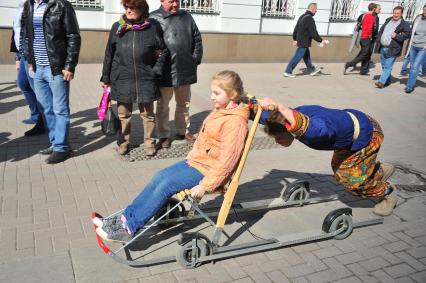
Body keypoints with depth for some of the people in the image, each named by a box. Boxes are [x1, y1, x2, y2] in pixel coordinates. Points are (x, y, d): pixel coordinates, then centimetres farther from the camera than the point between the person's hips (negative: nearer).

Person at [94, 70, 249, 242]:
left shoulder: (235, 122, -21)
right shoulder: (219, 111, 9)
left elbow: (226, 161, -24)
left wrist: (205, 185, -22)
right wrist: (191, 158, 14)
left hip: (208, 171, -9)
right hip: (195, 161, 9)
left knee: (166, 184, -17)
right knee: (160, 176, -2)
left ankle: (129, 228, -9)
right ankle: (125, 217, 1)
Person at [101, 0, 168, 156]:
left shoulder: (152, 28, -1)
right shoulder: (117, 27, 4)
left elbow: (163, 51, 8)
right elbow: (109, 54, 7)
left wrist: (157, 70, -4)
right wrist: (106, 78, 6)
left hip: (146, 79, -1)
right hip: (122, 79, 1)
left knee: (148, 114, 9)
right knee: (123, 114, 11)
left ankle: (149, 142, 24)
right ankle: (123, 142, 26)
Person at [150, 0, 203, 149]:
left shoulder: (186, 17, 10)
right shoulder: (153, 18, -5)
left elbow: (197, 40, 14)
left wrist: (196, 59, 7)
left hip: (185, 71, 5)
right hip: (164, 72, -4)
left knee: (184, 104, 17)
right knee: (163, 106, 7)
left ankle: (183, 131, 34)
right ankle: (164, 135, 20)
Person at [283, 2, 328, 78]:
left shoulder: (302, 16, 10)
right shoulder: (309, 19, -19)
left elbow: (296, 29, 16)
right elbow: (314, 33, -20)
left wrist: (295, 39, 22)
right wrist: (321, 41, -12)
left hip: (300, 41, 10)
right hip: (304, 42, -10)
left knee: (307, 56, 19)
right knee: (297, 57, -4)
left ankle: (312, 70, 32)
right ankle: (288, 71, -1)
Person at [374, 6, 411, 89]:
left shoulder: (404, 24, -3)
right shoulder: (388, 20, 14)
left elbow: (407, 34, -9)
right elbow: (381, 30, 19)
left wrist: (397, 36, -20)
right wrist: (378, 41, 7)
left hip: (392, 49, -6)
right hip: (382, 47, 6)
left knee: (388, 66, -10)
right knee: (384, 66, 14)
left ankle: (382, 81, -13)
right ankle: (387, 81, 26)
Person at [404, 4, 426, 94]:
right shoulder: (418, 18, 5)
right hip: (413, 46, 4)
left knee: (415, 67, -10)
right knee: (412, 66, 10)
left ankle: (410, 86, -5)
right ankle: (411, 83, 24)